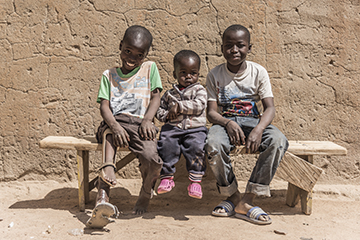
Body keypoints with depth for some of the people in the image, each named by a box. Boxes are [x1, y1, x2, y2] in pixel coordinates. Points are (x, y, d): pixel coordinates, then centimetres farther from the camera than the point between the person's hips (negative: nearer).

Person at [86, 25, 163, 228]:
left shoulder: (150, 68, 16)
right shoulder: (109, 75, 17)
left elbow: (156, 97, 7)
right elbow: (104, 106, 5)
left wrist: (147, 119, -13)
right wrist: (114, 126, -17)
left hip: (140, 123, -1)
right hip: (114, 121, 2)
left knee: (152, 159, -28)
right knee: (108, 135, -36)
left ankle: (146, 193, 7)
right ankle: (104, 196, -45)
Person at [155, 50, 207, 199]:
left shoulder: (199, 90, 11)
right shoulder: (170, 94, 21)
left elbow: (198, 106, -8)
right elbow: (159, 110, 22)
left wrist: (179, 106, -11)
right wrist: (167, 114, -1)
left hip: (195, 128, -2)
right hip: (172, 127, 2)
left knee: (196, 146, -30)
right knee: (166, 143, -27)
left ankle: (195, 180, -18)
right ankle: (167, 177, -12)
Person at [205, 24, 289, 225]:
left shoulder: (259, 72, 1)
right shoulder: (215, 75, 2)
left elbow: (270, 108, -7)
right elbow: (212, 112, -3)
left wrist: (258, 129, -28)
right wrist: (227, 123, -26)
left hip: (253, 121, 1)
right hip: (225, 122, 0)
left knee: (279, 141, -31)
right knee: (213, 145, -35)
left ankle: (247, 201, -23)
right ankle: (232, 197, -10)